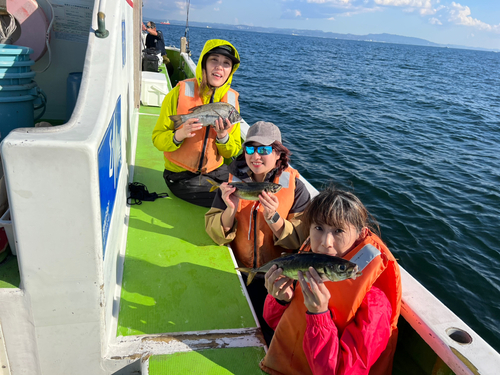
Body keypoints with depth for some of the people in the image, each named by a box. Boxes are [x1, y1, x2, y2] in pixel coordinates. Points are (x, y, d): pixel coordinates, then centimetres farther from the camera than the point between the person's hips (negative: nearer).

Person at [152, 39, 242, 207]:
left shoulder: (231, 99, 1)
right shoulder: (181, 92, -11)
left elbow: (233, 151, 4)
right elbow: (157, 139, -9)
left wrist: (223, 137, -18)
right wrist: (179, 135, -30)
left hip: (217, 170, 5)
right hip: (181, 175, -4)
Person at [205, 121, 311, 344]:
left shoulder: (294, 187, -6)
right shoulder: (234, 181, -1)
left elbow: (299, 241, -10)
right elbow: (216, 235, -5)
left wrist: (273, 217, -26)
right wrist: (231, 209, -23)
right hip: (239, 272, 2)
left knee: (272, 332, -10)